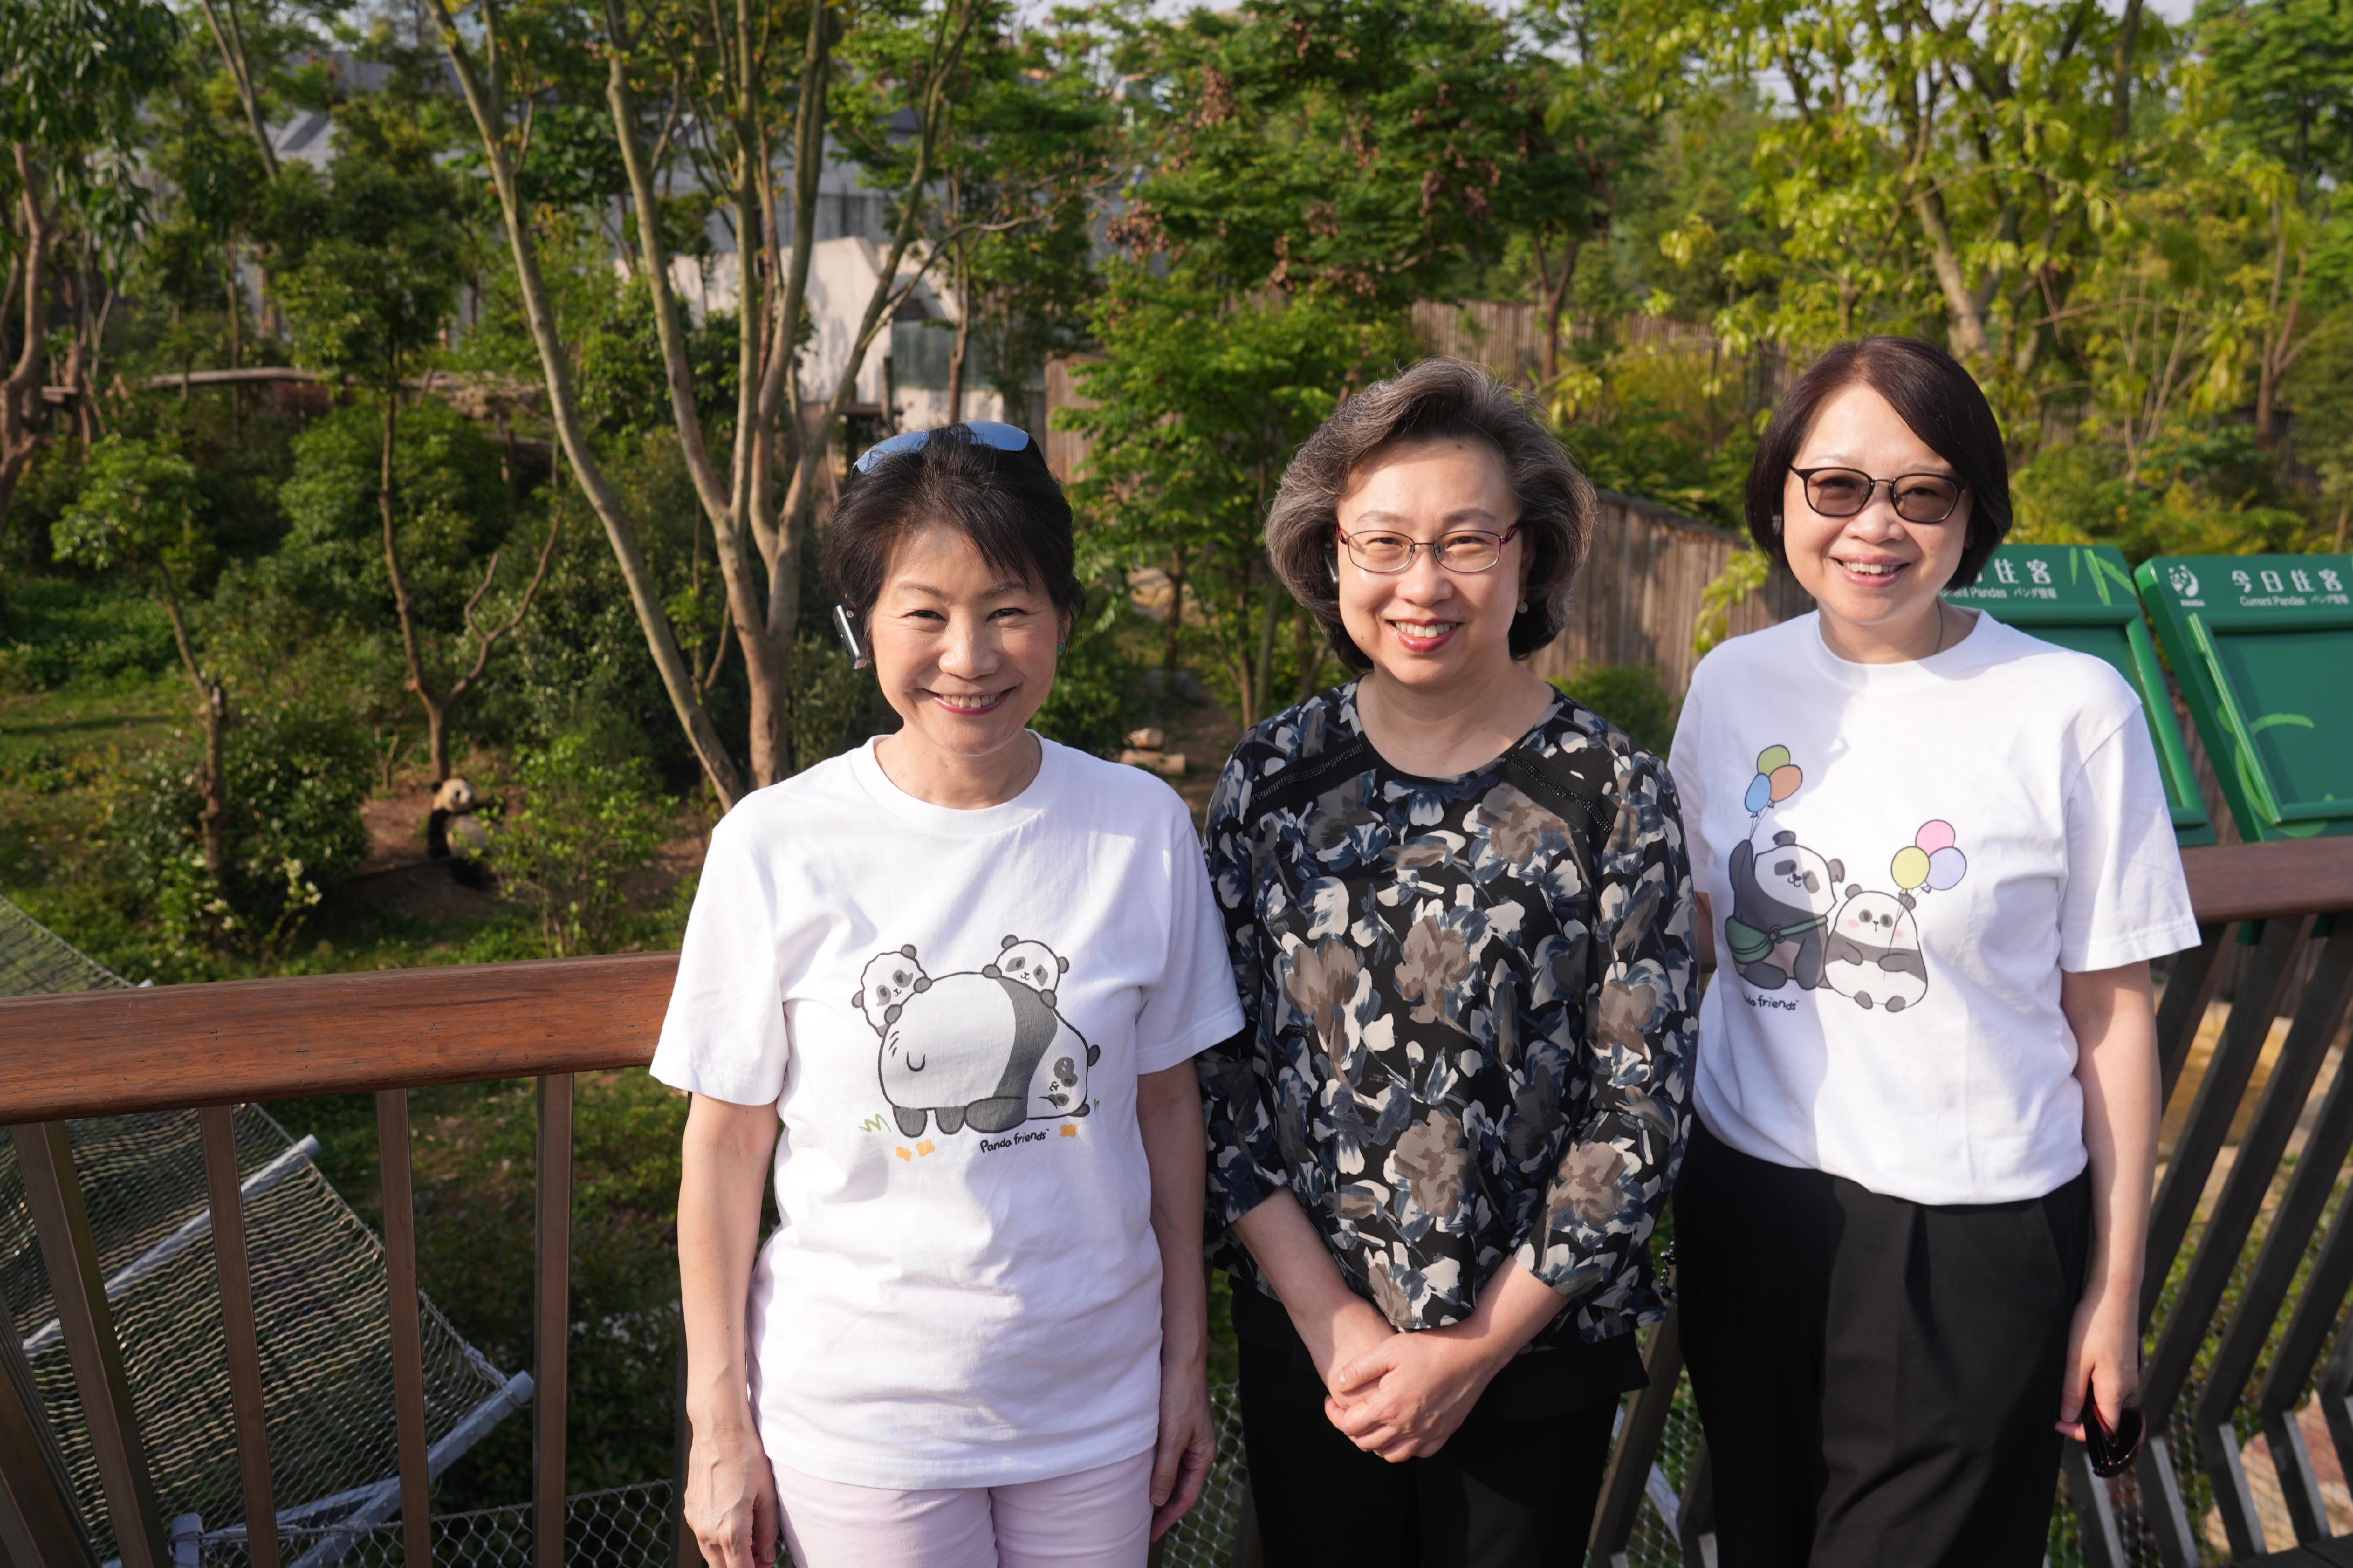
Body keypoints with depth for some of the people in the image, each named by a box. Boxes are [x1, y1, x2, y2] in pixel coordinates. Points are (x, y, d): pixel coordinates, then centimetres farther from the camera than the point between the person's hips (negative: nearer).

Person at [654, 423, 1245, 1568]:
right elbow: (726, 1142, -4)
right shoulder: (775, 847, -12)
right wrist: (720, 1422, -1)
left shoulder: (1144, 829, -6)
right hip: (857, 1419, -2)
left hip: (1096, 1403, 2)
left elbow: (1166, 1106, 2)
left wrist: (1186, 1363, 6)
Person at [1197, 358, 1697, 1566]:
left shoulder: (1613, 792, -9)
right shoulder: (1273, 777, -4)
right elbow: (1217, 1071, -2)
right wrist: (1330, 1318, -8)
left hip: (1535, 1347, -1)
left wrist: (1479, 1346, -10)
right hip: (1302, 1334, 2)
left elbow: (1641, 1103, -9)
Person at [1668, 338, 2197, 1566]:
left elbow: (2112, 1014, -6)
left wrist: (2115, 1289, -2)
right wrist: (1654, 1182, 11)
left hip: (1974, 1237, -4)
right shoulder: (1733, 685, 0)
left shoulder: (2074, 711, -11)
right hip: (1747, 1206, 4)